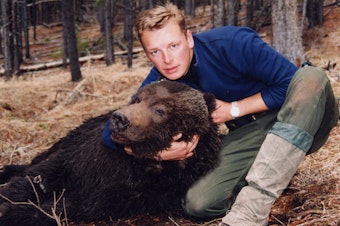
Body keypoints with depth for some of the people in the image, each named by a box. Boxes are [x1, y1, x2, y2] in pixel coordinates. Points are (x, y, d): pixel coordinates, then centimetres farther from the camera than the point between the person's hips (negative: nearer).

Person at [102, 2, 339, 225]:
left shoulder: (230, 42, -22)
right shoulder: (158, 83, -10)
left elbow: (290, 82, -21)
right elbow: (112, 134, -8)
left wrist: (233, 110, -18)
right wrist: (159, 152, -25)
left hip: (301, 117, -2)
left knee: (310, 77, -38)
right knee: (198, 203, -22)